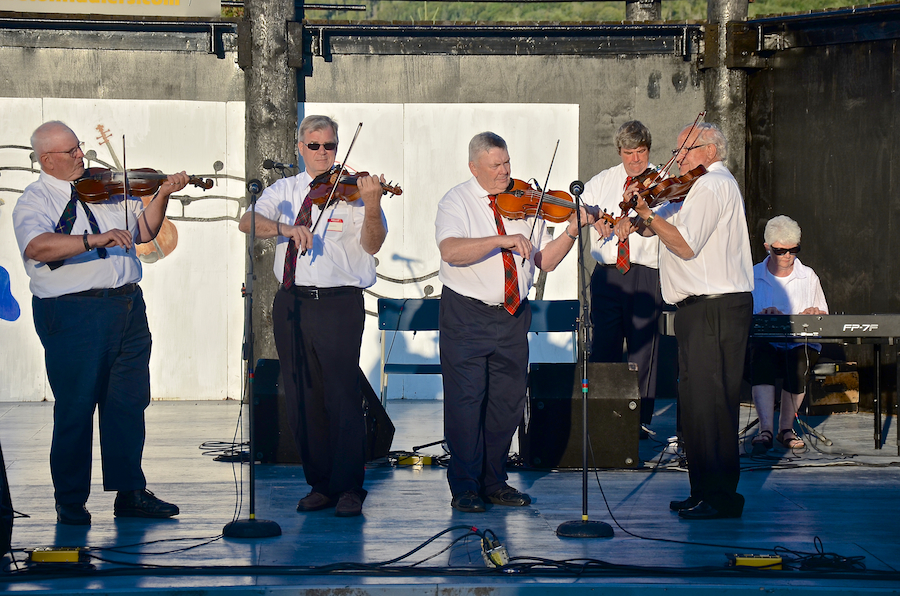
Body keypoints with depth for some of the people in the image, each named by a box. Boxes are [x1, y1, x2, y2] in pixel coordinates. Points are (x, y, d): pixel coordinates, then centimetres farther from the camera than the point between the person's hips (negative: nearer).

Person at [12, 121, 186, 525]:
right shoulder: (34, 201, -5)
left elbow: (142, 230, 18)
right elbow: (37, 246, -24)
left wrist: (162, 196, 1)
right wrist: (94, 239, -34)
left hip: (127, 307, 6)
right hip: (73, 314, -6)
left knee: (129, 402, 8)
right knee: (75, 408, -1)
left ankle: (130, 492, 17)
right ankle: (70, 501, 10)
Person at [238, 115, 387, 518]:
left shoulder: (350, 189, 2)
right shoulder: (283, 191, 13)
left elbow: (371, 245, -10)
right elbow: (248, 221, -4)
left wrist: (372, 206, -28)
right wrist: (283, 227, -22)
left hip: (338, 305, -4)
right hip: (291, 303, 4)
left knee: (342, 396, -6)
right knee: (301, 398, 6)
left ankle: (349, 487, 3)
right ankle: (320, 484, 16)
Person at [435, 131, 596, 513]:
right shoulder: (457, 202, -5)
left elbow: (546, 261, 6)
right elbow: (450, 250, -24)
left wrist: (571, 232, -11)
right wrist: (502, 240, -30)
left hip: (513, 316, 5)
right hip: (466, 314, -4)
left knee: (508, 402, 8)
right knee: (466, 400, -5)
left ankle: (494, 482, 20)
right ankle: (465, 487, 3)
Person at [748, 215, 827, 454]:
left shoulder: (808, 276, 16)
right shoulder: (753, 276, 13)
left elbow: (824, 318, 20)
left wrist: (815, 314, -4)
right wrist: (761, 315, -15)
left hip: (802, 343, 1)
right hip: (764, 342, -1)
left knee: (799, 360, -37)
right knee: (761, 358, -38)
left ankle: (786, 427, -22)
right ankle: (765, 430, -43)